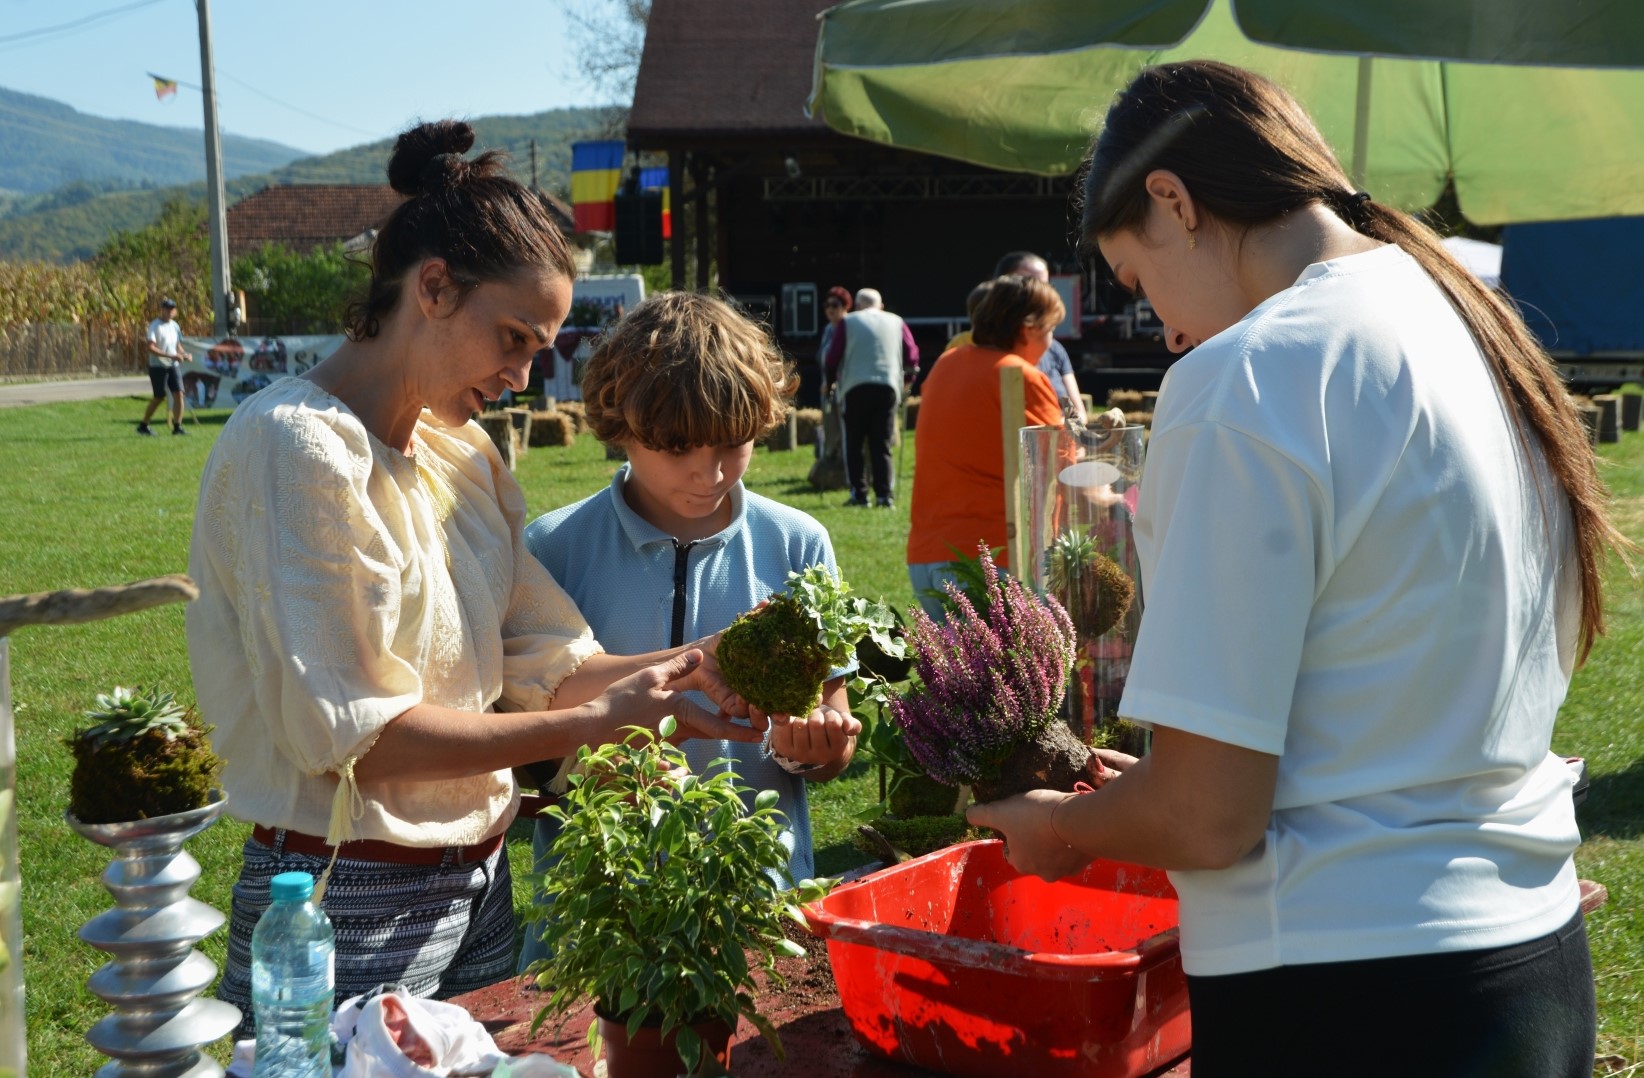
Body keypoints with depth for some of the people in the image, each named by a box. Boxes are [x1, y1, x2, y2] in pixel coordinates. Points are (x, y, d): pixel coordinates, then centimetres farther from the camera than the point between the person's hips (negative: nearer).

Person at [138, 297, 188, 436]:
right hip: (157, 366, -6)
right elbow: (150, 347, -20)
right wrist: (171, 356, -26)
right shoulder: (155, 326, -10)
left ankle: (177, 426, -3)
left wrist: (183, 354, -1)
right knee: (159, 397, 0)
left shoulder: (174, 326, 11)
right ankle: (142, 425, 15)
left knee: (178, 393, -8)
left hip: (172, 366, 6)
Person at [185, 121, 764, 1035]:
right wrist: (590, 724, -21)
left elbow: (543, 660, 4)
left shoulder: (462, 450, 9)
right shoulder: (297, 446, -16)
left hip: (479, 883, 8)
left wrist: (682, 666, -13)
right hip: (352, 903, -8)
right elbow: (344, 731, -21)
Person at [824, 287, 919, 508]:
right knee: (882, 446, 5)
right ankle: (884, 494, -5)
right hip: (888, 387, 2)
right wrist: (907, 378, 30)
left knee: (854, 444, 6)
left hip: (856, 388, -2)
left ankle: (859, 493, 1)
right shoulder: (896, 322, 15)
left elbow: (832, 357, 5)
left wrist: (829, 382, 21)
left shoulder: (847, 322, 10)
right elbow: (912, 355, 13)